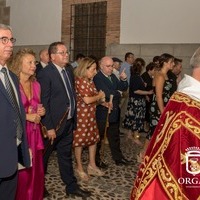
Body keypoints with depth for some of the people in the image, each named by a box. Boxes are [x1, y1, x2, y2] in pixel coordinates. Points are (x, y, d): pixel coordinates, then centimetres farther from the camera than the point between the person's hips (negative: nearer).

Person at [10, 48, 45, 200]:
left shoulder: (36, 85, 10)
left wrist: (40, 112, 3)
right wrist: (27, 116, -16)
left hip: (34, 132, 6)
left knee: (36, 170, 12)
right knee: (21, 172, 1)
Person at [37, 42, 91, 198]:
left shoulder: (68, 71, 8)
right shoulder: (45, 74, -15)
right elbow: (44, 103, -17)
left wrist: (74, 118, 10)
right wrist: (49, 127, -18)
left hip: (68, 122, 7)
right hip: (54, 124, -7)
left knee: (66, 156, 18)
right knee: (43, 156, 12)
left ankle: (72, 187, 29)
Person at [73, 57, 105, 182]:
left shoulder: (90, 81, 10)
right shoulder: (80, 81, -17)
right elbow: (87, 100, -22)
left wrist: (103, 102, -4)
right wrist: (99, 96, -7)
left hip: (91, 114, 9)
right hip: (82, 114, -9)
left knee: (93, 138, 14)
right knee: (80, 140, 5)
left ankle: (92, 165, 28)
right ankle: (80, 168, 20)